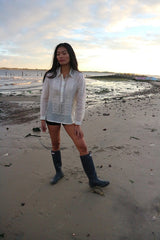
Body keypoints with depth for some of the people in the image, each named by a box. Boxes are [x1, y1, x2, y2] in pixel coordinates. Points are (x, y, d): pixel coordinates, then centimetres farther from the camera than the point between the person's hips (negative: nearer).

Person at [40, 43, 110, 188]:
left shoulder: (78, 77, -13)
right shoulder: (50, 75, -8)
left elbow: (80, 101, -11)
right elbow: (44, 97, -1)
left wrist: (78, 124, -11)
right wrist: (43, 119, -1)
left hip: (69, 116, -1)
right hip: (52, 114, 2)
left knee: (82, 147, -6)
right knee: (55, 145, 13)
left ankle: (93, 180, 6)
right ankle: (59, 172, 36)